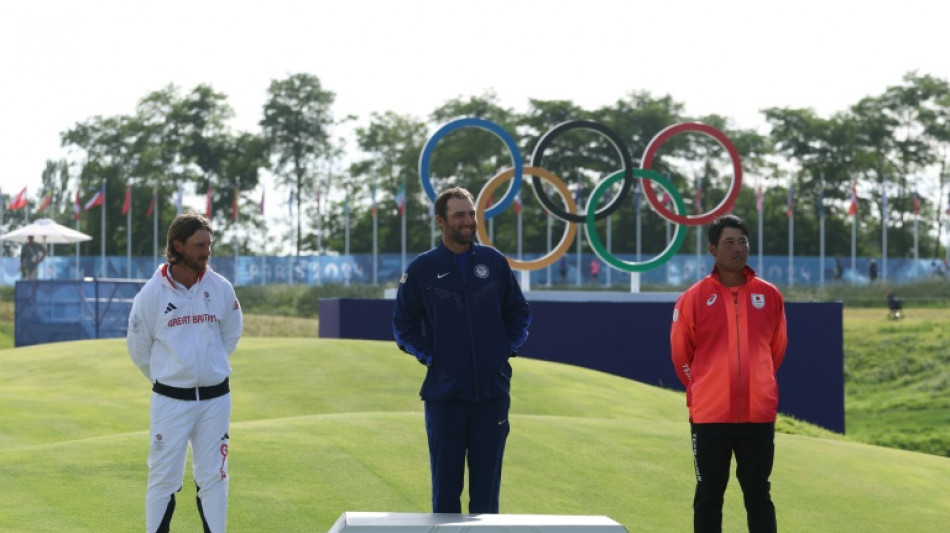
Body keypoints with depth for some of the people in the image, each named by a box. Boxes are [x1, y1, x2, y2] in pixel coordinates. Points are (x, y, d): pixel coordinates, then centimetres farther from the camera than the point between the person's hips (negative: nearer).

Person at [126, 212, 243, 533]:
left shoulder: (221, 289, 0)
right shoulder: (152, 293, -8)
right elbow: (138, 348, 4)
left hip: (216, 397, 3)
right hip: (170, 399, -3)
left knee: (214, 478, 8)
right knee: (163, 478, 1)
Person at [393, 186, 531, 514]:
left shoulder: (495, 262, 5)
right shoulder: (421, 270, 0)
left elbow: (519, 312, 14)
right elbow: (403, 324, 5)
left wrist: (508, 347, 1)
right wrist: (427, 355, -6)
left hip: (493, 391, 1)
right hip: (444, 392, -1)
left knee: (486, 478, 6)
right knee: (445, 480, 5)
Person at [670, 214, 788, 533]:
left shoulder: (769, 295, 4)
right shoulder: (694, 298, -3)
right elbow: (681, 354, 8)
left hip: (759, 414, 2)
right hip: (709, 415, -2)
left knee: (758, 493, 7)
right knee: (709, 494, 4)